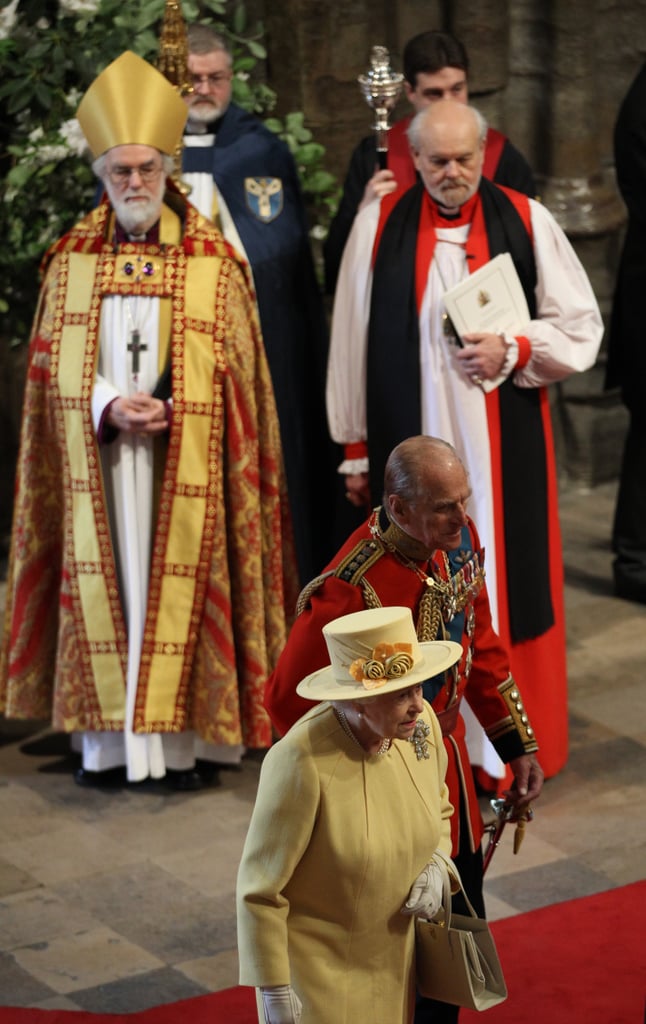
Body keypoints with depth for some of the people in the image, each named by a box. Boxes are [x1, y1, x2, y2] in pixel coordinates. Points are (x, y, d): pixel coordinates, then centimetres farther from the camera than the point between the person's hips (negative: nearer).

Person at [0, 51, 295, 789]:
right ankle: (107, 738, 9)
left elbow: (234, 366, 1)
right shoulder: (72, 258, 8)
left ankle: (179, 740, 5)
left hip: (184, 461, -2)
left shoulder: (213, 261, 2)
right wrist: (109, 408, -12)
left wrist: (171, 410, -14)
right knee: (103, 584, 3)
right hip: (96, 457, 2)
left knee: (178, 586, -1)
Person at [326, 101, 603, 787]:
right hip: (410, 443, 0)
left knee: (506, 582, 4)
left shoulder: (526, 222, 1)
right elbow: (351, 343, 4)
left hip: (505, 450, 0)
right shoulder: (379, 226, 0)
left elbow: (580, 327, 5)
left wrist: (512, 351, -13)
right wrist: (355, 447, 5)